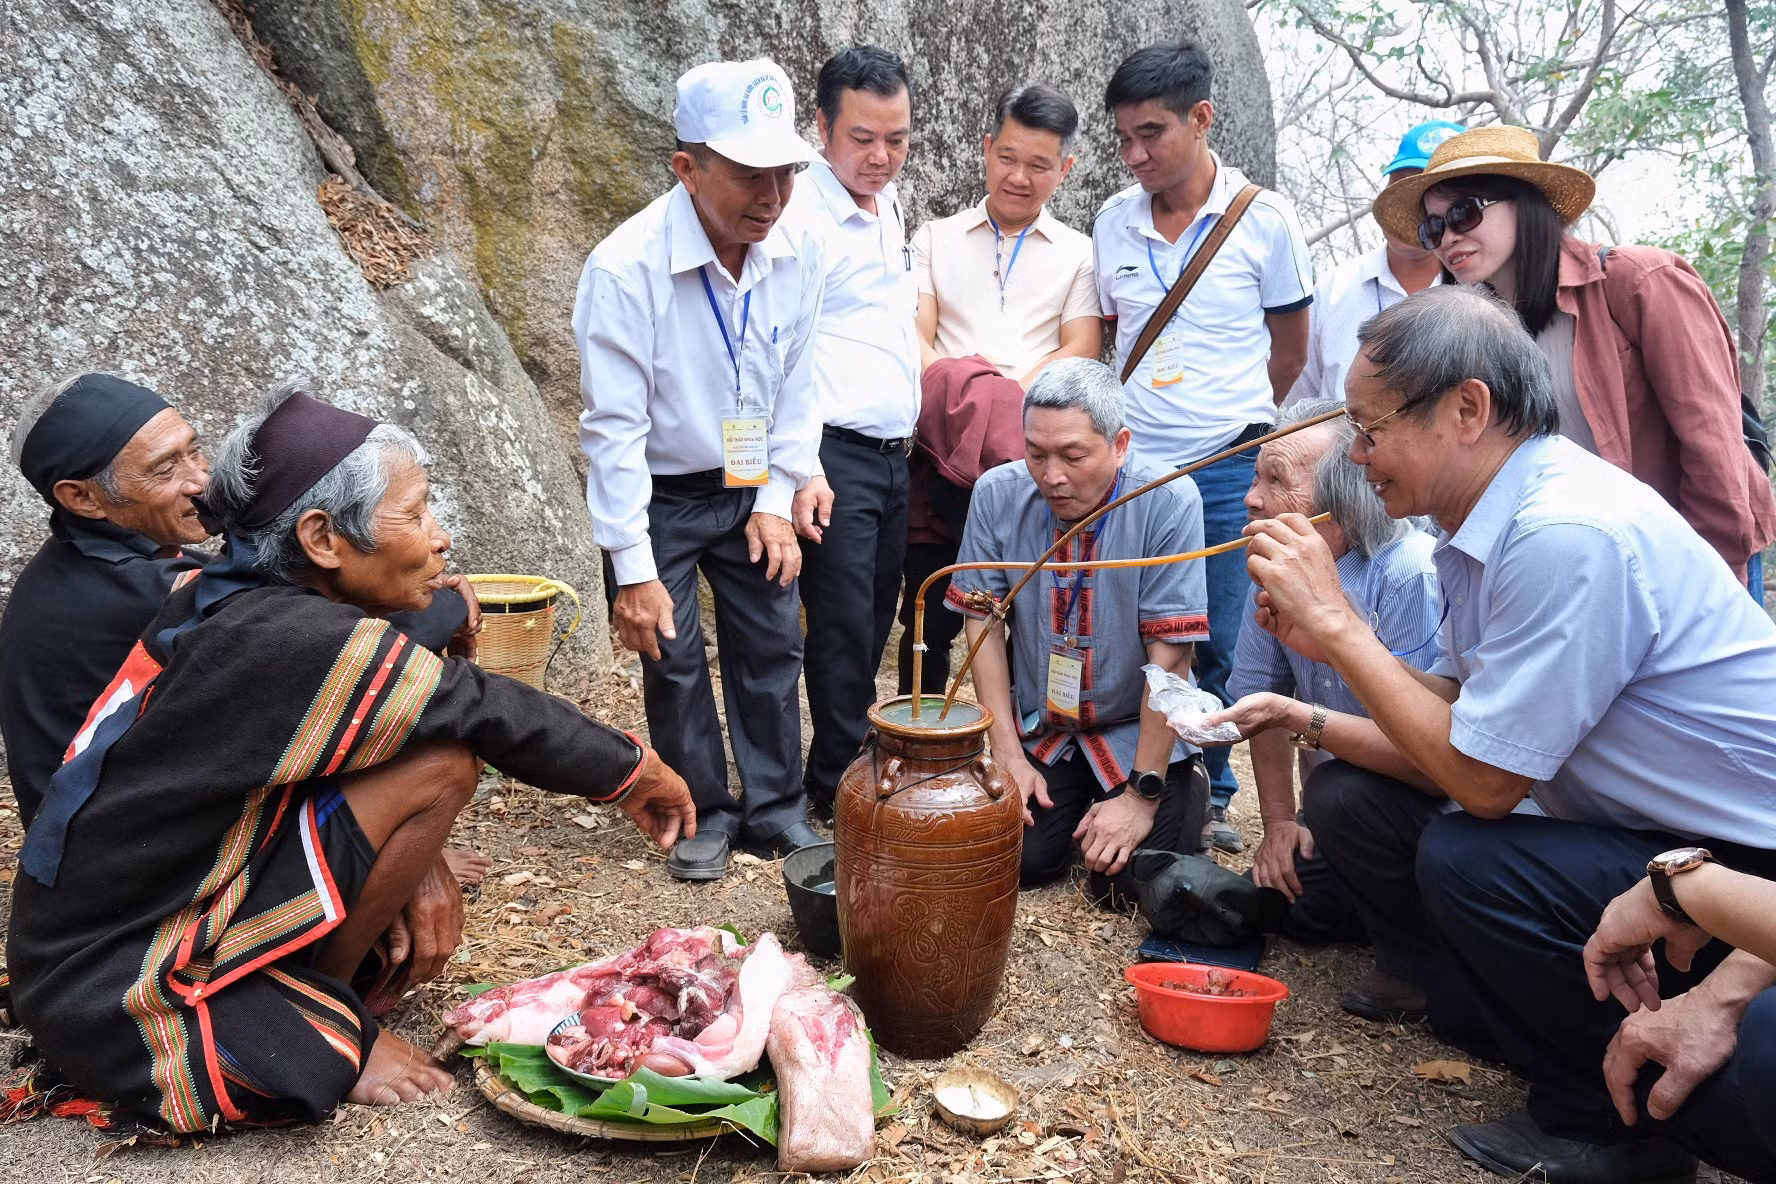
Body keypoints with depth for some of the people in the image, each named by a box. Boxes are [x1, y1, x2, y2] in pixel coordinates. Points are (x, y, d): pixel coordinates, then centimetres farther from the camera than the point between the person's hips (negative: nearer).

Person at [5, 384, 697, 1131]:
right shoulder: (290, 642, -25)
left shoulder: (233, 603, 2)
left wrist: (420, 861, -4)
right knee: (442, 760, -17)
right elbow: (489, 711, -17)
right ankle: (313, 1022, -3)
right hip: (113, 997, -9)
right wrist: (634, 771, -3)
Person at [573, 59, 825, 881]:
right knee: (672, 658, 3)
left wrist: (777, 502, -4)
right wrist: (634, 571, -22)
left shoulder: (797, 255, -13)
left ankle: (775, 810, 25)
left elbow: (797, 389, -1)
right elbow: (615, 428, -23)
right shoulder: (626, 269, -27)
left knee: (772, 644, 8)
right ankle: (704, 816, 23)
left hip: (748, 489, 4)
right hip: (657, 494, -4)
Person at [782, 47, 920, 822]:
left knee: (875, 623, 12)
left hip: (894, 455, 8)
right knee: (844, 628, -4)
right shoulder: (799, 215, -11)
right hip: (834, 458, -8)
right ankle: (841, 787, 9)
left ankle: (849, 767, 24)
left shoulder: (887, 208, 15)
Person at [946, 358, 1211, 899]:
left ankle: (1187, 791, 18)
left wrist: (1142, 795, -18)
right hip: (1040, 730, 3)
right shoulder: (997, 495, -11)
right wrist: (1007, 754, -8)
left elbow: (1170, 655, -20)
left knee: (1125, 882, -14)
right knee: (1016, 864, -13)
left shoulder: (1169, 503, -21)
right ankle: (1072, 800, 20)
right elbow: (985, 626, -4)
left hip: (1138, 730, -2)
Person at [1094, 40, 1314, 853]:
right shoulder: (1112, 223, 6)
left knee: (1214, 647, 4)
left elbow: (1290, 349, 8)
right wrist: (1135, 417, 10)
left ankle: (1209, 794, 22)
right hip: (1128, 465, 2)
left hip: (1226, 469, -2)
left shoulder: (1264, 220, -3)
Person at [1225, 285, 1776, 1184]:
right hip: (1632, 830, 9)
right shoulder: (1488, 524, 1)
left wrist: (1335, 617, -23)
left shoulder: (1569, 536, -28)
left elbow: (1480, 781, -26)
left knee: (1464, 863, -29)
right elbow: (1454, 734, 5)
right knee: (1352, 808, 1)